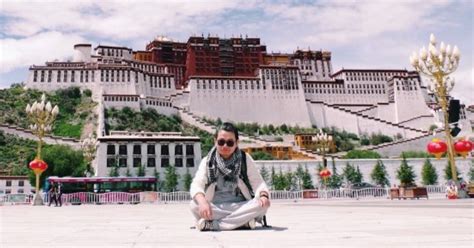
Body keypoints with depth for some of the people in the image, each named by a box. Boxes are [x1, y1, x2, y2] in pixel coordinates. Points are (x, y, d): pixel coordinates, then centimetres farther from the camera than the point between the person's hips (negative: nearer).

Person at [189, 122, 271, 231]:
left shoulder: (245, 159, 4)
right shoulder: (207, 161, 2)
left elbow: (257, 182, -4)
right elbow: (196, 185, -12)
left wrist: (263, 195, -28)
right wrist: (202, 201, -35)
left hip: (241, 208, 1)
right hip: (215, 210, -1)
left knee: (263, 204, -28)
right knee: (195, 205, -29)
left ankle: (211, 224, -25)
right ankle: (243, 222, -26)